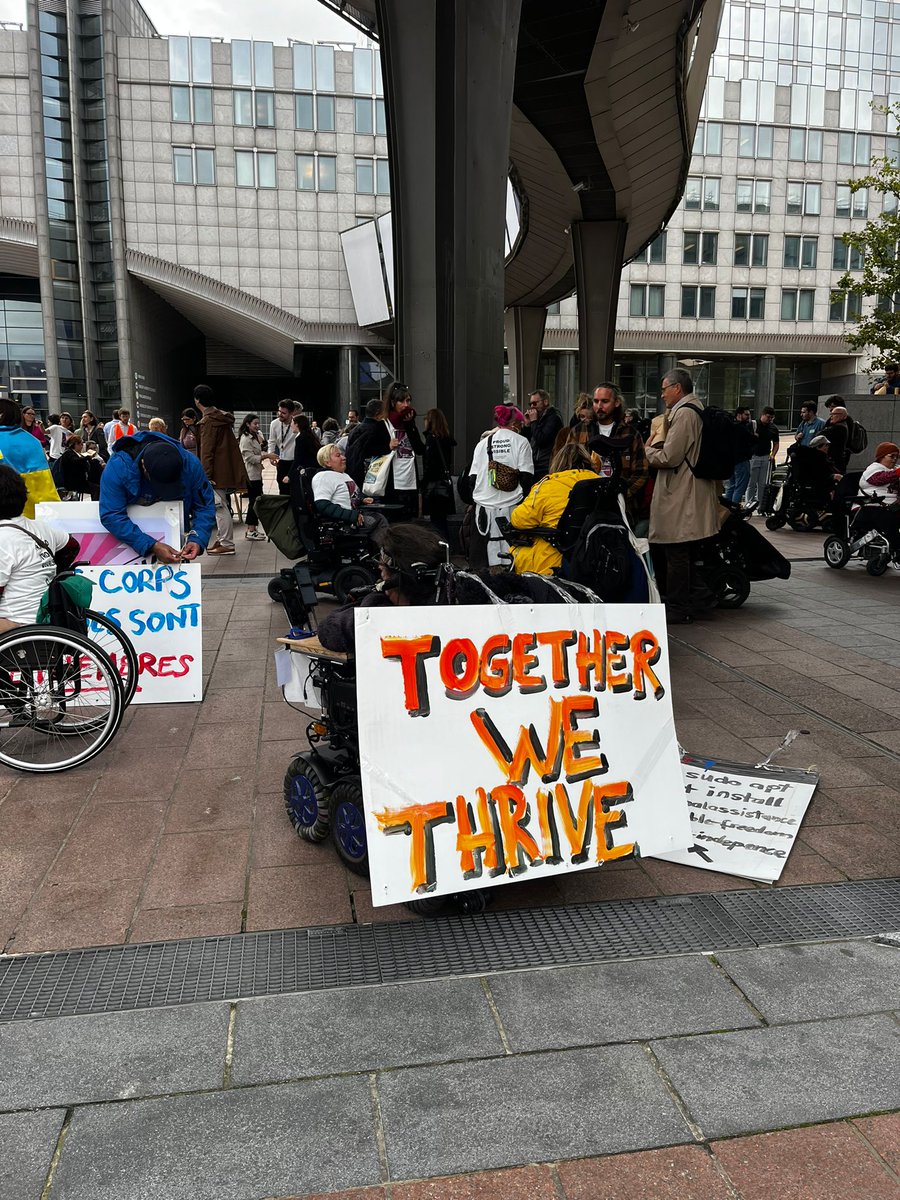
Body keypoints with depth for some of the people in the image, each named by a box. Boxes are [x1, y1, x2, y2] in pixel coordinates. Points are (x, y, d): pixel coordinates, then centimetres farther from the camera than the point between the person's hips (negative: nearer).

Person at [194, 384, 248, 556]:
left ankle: (227, 544, -5)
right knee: (221, 506, 17)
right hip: (227, 469, 10)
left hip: (217, 471, -10)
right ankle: (223, 539, 24)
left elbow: (206, 451, -17)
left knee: (220, 507, -7)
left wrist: (206, 475, -16)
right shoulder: (222, 417, 14)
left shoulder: (208, 421, -14)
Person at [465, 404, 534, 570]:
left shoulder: (483, 443, 11)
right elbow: (527, 477, -5)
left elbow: (473, 478, 9)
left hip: (484, 505, 3)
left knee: (482, 565, 4)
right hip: (511, 506, -3)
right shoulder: (520, 441, 1)